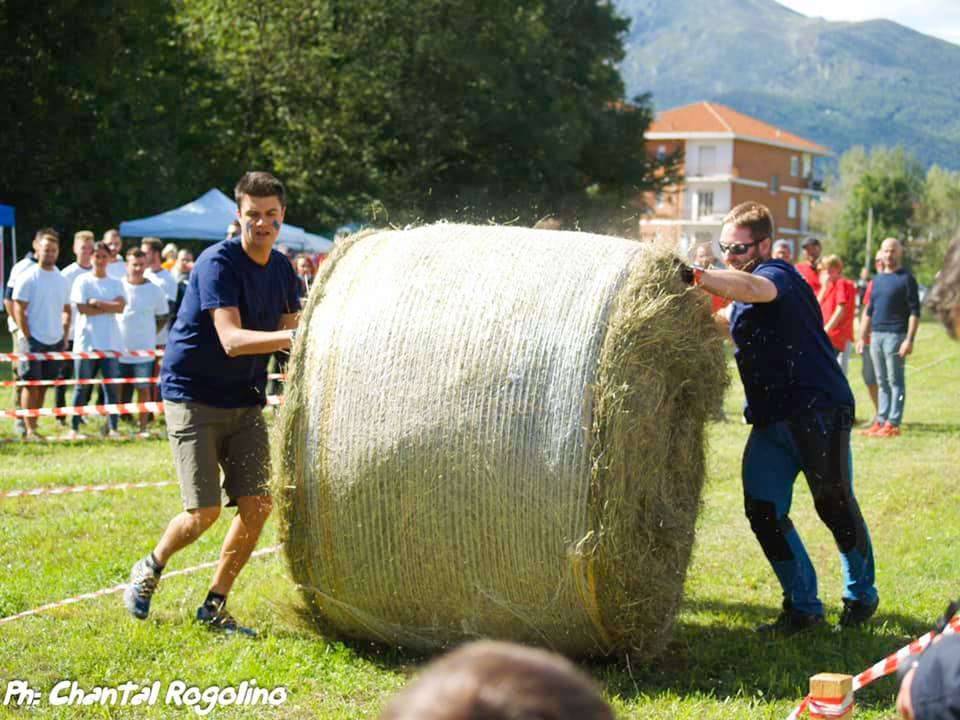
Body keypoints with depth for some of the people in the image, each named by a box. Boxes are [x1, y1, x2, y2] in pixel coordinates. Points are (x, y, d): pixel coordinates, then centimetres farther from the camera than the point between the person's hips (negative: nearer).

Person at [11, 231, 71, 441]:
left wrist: (65, 336, 9)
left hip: (56, 341, 6)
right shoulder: (28, 278, -7)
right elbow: (18, 310, -9)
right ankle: (30, 430, -4)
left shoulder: (62, 280, 11)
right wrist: (28, 338, -13)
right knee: (31, 385, -6)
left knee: (44, 386, 9)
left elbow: (67, 311, 19)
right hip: (34, 339, -5)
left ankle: (33, 425, 17)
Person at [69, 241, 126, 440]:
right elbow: (82, 308, -9)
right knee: (82, 387, 1)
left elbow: (120, 306, -4)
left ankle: (112, 427, 3)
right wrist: (109, 308, -5)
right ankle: (74, 428, 7)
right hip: (87, 340, -3)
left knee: (111, 386, -1)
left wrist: (96, 303, -10)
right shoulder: (82, 281, 3)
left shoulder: (116, 283, 13)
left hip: (111, 341, 3)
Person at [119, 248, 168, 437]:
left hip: (144, 350, 0)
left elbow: (163, 317, 12)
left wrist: (151, 334, 5)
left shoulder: (155, 290, 1)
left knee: (144, 388, 2)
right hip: (119, 349, 0)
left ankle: (143, 427, 9)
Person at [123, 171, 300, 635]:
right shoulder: (218, 263, -17)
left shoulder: (282, 270, 6)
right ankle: (150, 569, 21)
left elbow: (293, 338, 10)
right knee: (205, 512, -10)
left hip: (245, 402, 6)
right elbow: (231, 340, -30)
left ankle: (214, 608, 10)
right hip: (193, 397, -6)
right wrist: (289, 336, -43)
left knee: (258, 504, -4)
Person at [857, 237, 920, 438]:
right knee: (882, 382, 9)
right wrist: (862, 337, 17)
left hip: (895, 336, -7)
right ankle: (881, 421, 13)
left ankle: (893, 424, -4)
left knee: (895, 381, -4)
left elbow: (914, 312, -9)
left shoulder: (907, 279, -4)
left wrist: (909, 340, -17)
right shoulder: (877, 280, 17)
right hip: (876, 336, 7)